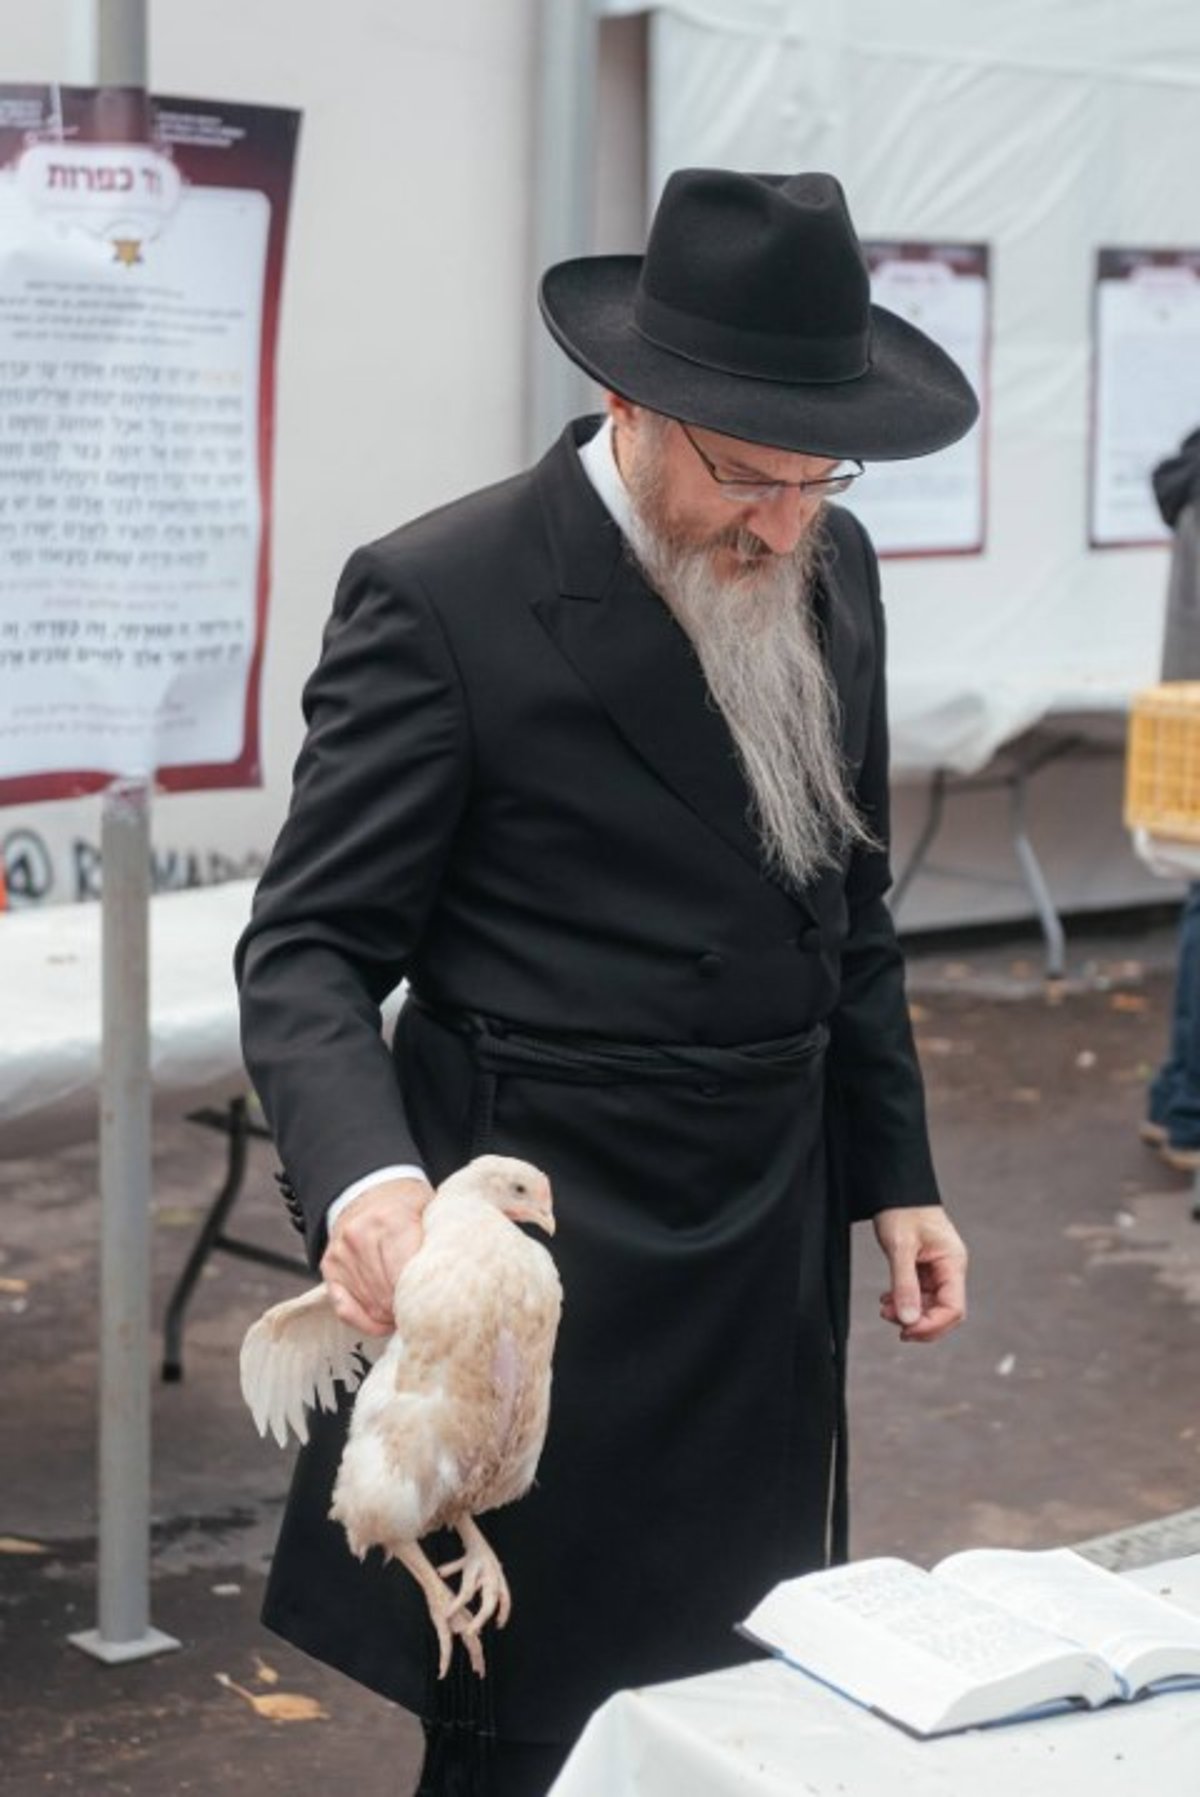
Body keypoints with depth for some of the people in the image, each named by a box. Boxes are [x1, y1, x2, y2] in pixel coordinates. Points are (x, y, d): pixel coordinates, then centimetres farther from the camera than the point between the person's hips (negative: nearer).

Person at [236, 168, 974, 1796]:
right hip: (550, 1277, -6)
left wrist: (895, 1174, 14)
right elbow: (310, 949, -14)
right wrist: (366, 1182, -32)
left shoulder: (830, 569, 6)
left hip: (772, 1263, 6)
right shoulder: (443, 597, -15)